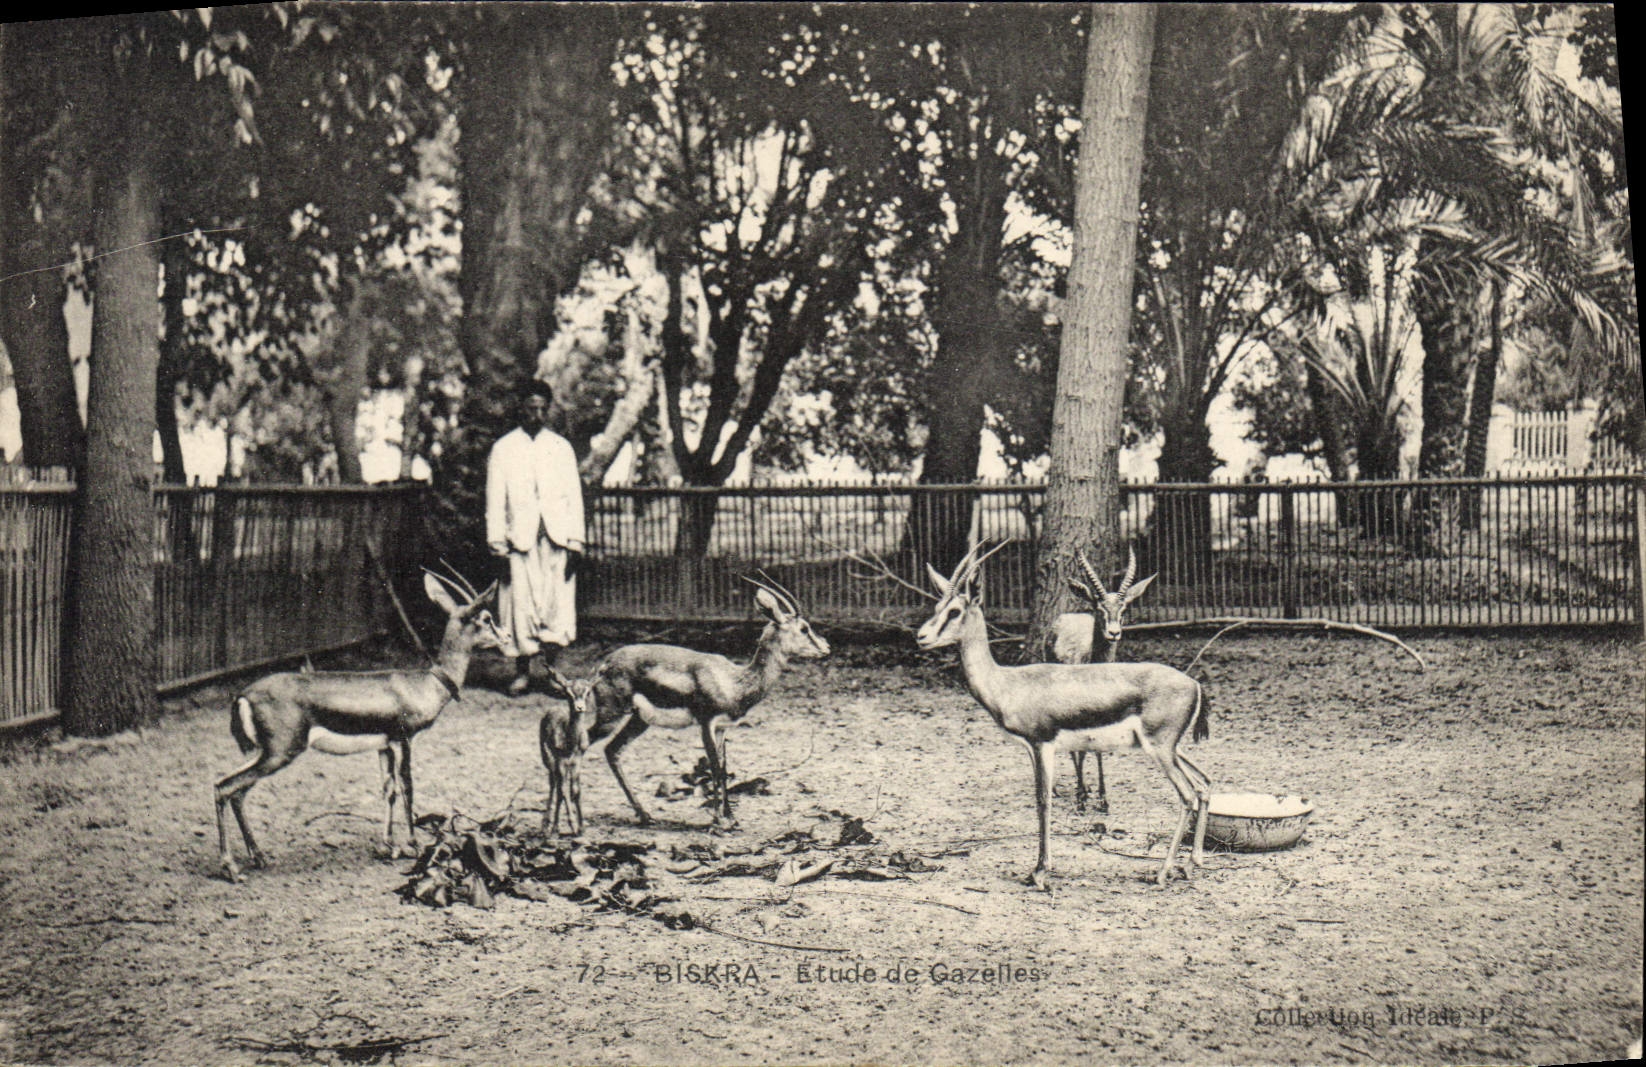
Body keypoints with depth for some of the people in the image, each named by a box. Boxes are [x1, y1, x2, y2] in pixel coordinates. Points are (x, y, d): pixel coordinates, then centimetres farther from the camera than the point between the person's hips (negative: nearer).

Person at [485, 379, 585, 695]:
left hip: (557, 537, 1)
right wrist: (497, 543, -3)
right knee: (520, 604, -2)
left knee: (558, 603, -6)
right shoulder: (503, 449, 8)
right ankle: (522, 671, 7)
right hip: (520, 537, -1)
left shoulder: (561, 447, 13)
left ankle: (553, 668, 2)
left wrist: (575, 541, 1)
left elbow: (574, 496, 10)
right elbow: (495, 500, 5)